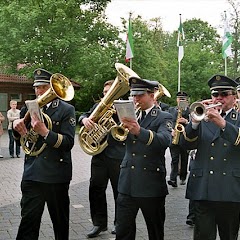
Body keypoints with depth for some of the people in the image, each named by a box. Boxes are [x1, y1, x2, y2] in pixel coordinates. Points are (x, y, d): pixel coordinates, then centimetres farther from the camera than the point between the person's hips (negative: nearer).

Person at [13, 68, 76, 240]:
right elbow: (19, 137, 17)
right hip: (32, 173, 3)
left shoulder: (66, 109, -3)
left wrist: (45, 132, -27)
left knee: (60, 220, 13)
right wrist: (17, 126, -6)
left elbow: (68, 143, -13)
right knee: (28, 221, 1)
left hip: (57, 173, -2)